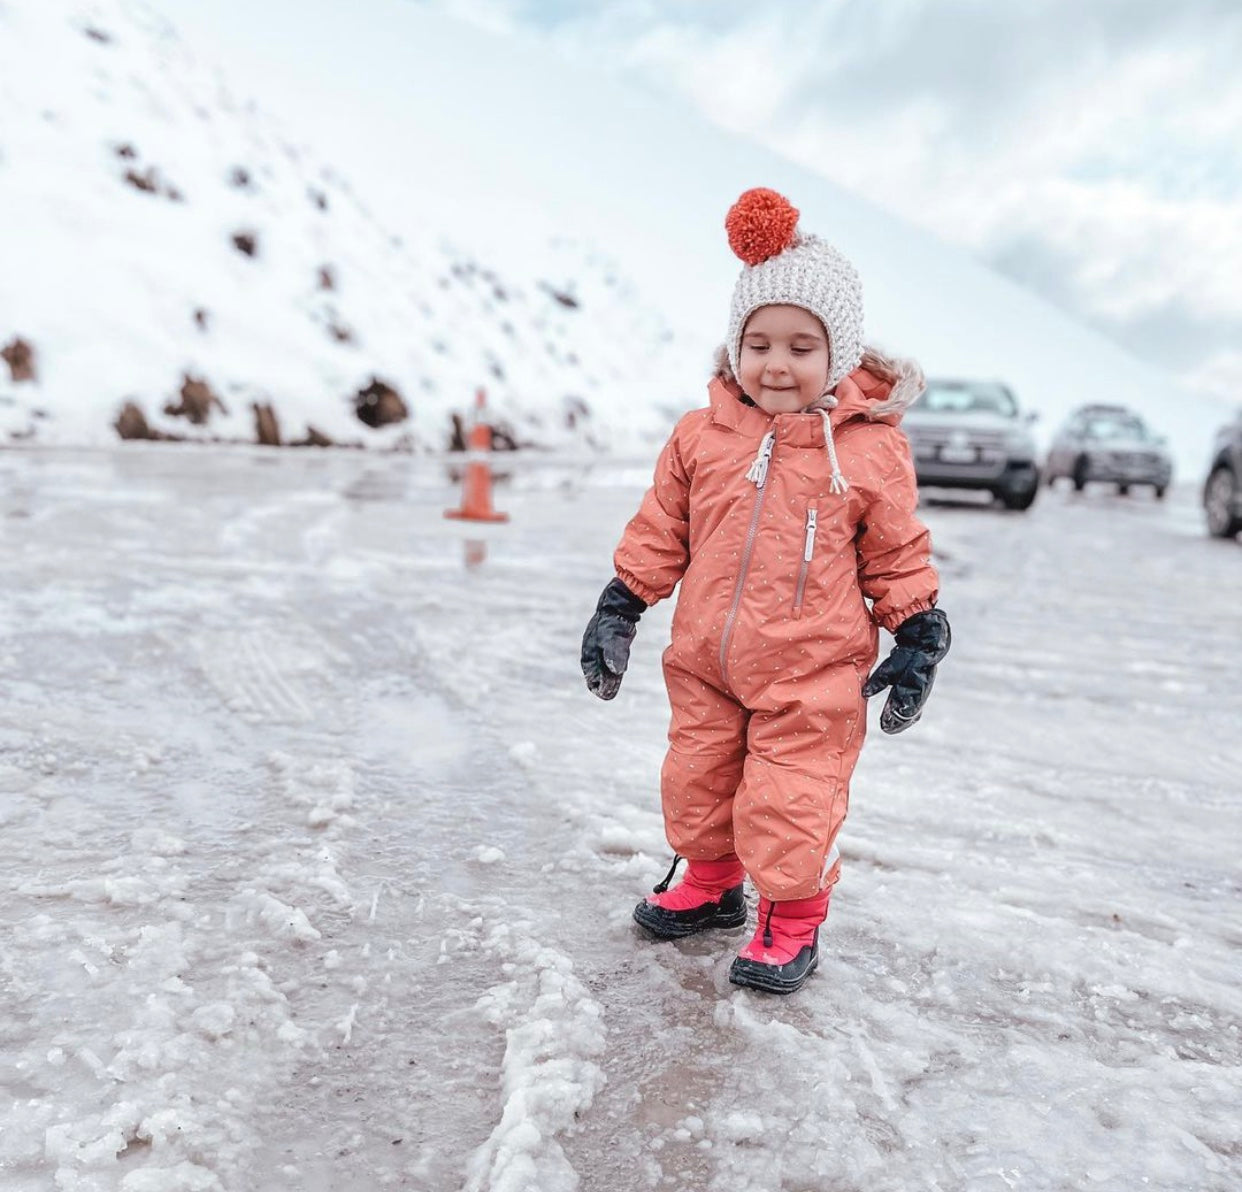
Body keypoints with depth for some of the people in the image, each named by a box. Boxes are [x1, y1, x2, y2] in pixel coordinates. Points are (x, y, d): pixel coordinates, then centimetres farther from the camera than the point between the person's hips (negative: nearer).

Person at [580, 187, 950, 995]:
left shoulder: (872, 451, -8)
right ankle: (711, 882, 45)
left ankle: (794, 920, 27)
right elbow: (659, 532, 6)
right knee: (697, 784, 18)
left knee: (790, 806, 1)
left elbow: (898, 556, 1)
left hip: (811, 680, -4)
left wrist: (920, 640, -1)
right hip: (705, 663, 4)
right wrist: (619, 610, 6)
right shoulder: (702, 436, -2)